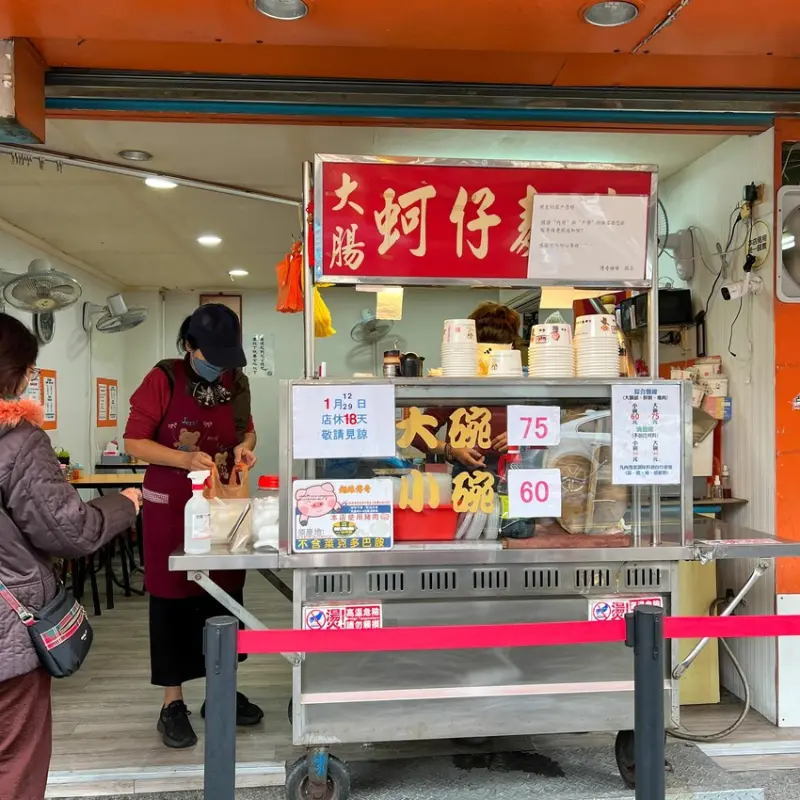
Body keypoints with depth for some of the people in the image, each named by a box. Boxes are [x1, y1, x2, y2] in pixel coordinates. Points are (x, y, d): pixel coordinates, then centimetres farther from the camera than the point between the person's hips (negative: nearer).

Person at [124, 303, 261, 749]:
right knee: (173, 598, 5)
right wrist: (185, 459, -25)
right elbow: (134, 442, -11)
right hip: (171, 507, -4)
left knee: (225, 594, 11)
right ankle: (173, 704, 17)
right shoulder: (164, 379, -12)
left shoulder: (237, 382, 2)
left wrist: (245, 446, -6)